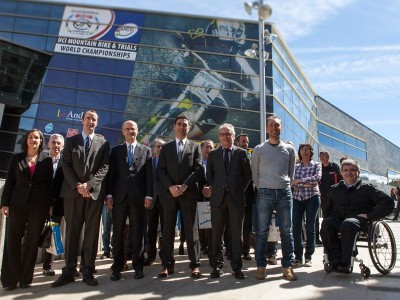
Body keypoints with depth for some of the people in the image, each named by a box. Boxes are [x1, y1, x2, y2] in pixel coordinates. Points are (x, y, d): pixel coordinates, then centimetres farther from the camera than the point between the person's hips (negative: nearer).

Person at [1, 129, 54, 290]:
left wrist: (51, 204, 1)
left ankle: (25, 278, 13)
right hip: (17, 204, 1)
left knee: (32, 241, 4)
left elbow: (50, 183, 6)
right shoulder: (16, 158, 9)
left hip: (39, 205, 0)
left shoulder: (46, 160, 7)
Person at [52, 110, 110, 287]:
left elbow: (104, 167, 1)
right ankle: (69, 271, 12)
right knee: (72, 232, 4)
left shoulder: (103, 143, 10)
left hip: (95, 192, 0)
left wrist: (89, 184, -12)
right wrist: (78, 185, -10)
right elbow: (66, 165, 3)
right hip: (73, 191, 1)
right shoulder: (70, 141, 12)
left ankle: (88, 271, 10)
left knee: (91, 232, 2)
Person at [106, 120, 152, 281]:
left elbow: (149, 174, 3)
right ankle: (117, 267, 15)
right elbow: (111, 173, 6)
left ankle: (138, 266, 15)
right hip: (119, 195, 1)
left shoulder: (146, 150, 9)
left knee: (137, 232, 5)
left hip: (138, 196, -1)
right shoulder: (115, 150, 11)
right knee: (117, 232, 5)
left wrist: (148, 195, -5)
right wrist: (109, 194, -2)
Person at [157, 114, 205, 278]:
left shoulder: (195, 147, 10)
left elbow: (198, 169, -1)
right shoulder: (166, 148, 14)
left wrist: (184, 186, -13)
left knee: (191, 228, 1)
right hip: (169, 193, 2)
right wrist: (170, 187, -11)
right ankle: (167, 264, 12)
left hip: (189, 193, -1)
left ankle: (195, 264, 7)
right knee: (168, 229, 4)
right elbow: (161, 170, 5)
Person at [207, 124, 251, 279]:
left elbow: (247, 175, 9)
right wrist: (215, 189, 8)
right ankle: (217, 266, 14)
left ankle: (236, 267, 12)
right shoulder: (213, 154, 11)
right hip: (218, 197, 1)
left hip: (236, 198, -1)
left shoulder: (241, 153, 8)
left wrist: (240, 190, 8)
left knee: (236, 234, 4)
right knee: (216, 234, 4)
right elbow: (209, 175, 13)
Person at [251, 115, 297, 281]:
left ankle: (287, 266, 14)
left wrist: (285, 187, 11)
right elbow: (255, 174, 9)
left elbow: (291, 173, 16)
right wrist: (262, 189, 8)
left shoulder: (289, 149, 9)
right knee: (261, 230, 1)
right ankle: (261, 266, 11)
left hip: (284, 193, 2)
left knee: (287, 230, 4)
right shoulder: (259, 149, 4)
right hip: (265, 193, -1)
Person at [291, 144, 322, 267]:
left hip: (312, 197, -2)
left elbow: (317, 177, -12)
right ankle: (298, 256, 6)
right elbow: (292, 182, 2)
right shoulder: (296, 167, 14)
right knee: (296, 227, -3)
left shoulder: (316, 165, 8)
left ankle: (308, 257, 8)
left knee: (310, 227, -1)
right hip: (297, 198, 2)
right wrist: (305, 184, -14)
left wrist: (300, 180, -17)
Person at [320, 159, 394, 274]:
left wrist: (369, 216, -6)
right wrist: (329, 218, 6)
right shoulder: (334, 189, 25)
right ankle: (335, 262, -33)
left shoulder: (367, 188, 13)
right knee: (326, 224, -34)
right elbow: (327, 209, 28)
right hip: (338, 219, 3)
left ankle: (345, 264, -34)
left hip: (358, 219, -3)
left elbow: (388, 202, 1)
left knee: (348, 224, -40)